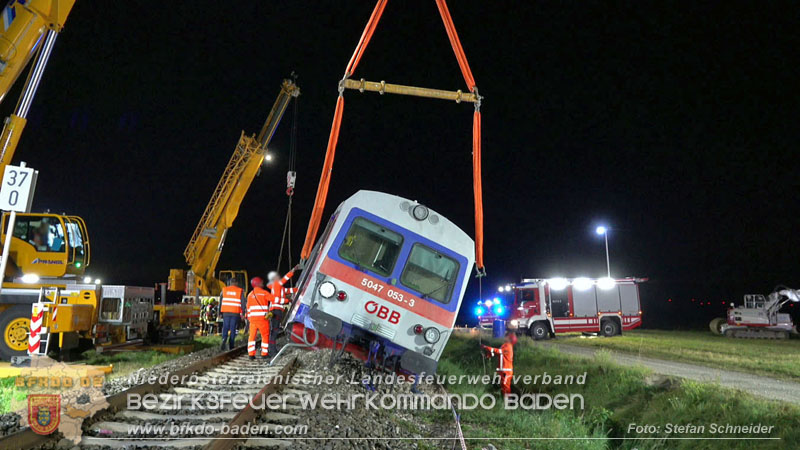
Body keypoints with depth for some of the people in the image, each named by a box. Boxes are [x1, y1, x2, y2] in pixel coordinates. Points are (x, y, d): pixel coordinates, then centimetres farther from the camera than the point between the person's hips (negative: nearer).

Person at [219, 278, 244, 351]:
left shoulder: (224, 290, 7)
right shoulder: (240, 291, 1)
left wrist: (219, 312, 14)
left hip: (226, 312, 1)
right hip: (235, 312, -1)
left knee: (225, 327, 6)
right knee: (233, 329, 6)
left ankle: (224, 339, -20)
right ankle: (231, 345, 8)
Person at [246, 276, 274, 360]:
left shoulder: (250, 294, 14)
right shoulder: (264, 292, -1)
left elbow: (248, 307, 15)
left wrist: (248, 317, 21)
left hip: (252, 318, 4)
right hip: (262, 318, -4)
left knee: (252, 336, 8)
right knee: (265, 335, 5)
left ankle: (251, 354, 3)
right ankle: (264, 353, 5)